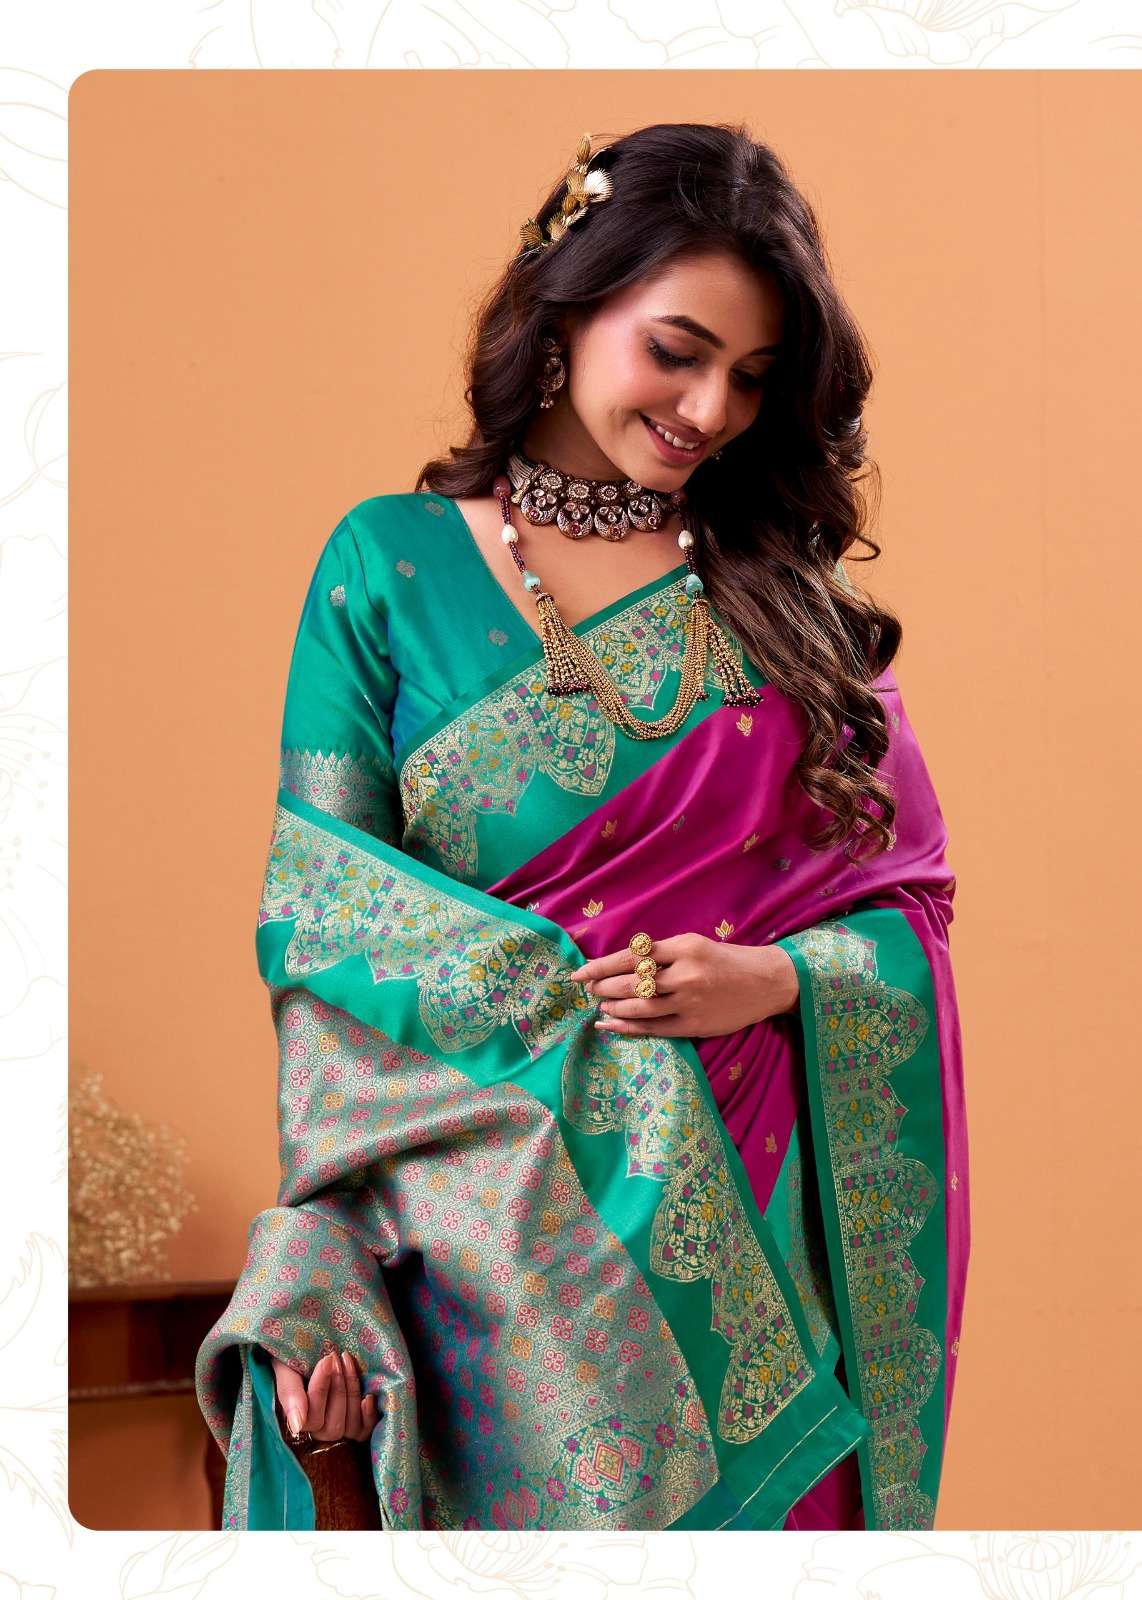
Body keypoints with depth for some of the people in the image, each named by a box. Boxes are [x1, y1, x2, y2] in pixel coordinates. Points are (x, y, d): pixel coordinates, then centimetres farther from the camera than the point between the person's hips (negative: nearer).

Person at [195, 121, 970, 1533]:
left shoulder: (786, 593, 9)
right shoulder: (391, 566, 2)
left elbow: (910, 906, 8)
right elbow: (315, 932, -3)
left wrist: (773, 978, -14)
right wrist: (320, 1287, -13)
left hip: (753, 1240, 2)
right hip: (495, 1238, -2)